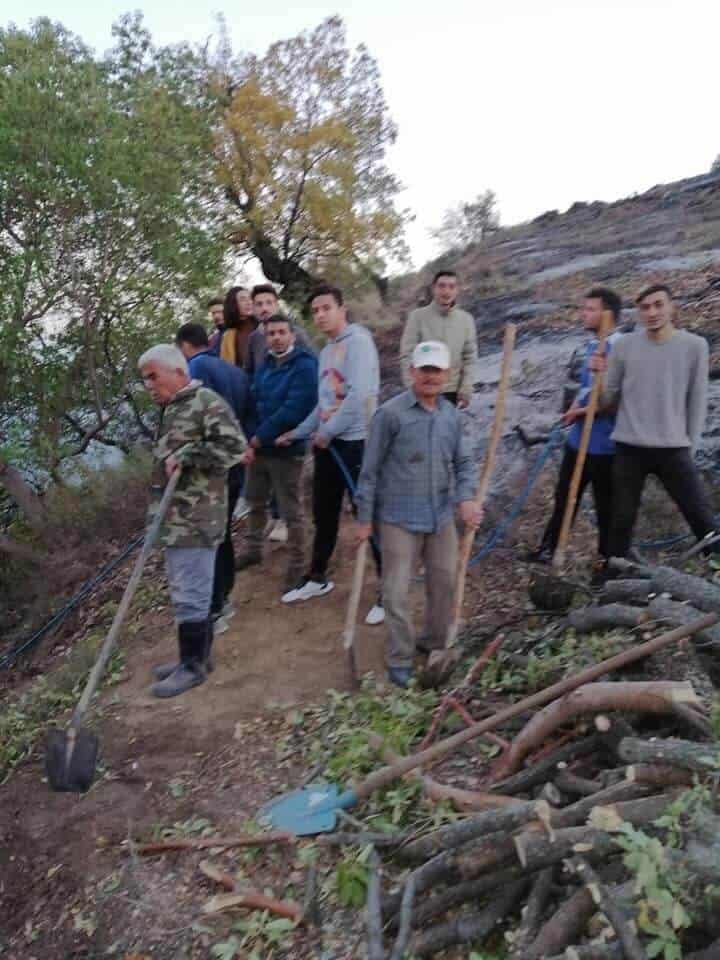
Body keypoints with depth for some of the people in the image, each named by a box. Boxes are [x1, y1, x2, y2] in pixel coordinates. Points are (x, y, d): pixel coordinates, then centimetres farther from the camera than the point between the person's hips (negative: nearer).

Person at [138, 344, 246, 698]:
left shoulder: (207, 402, -11)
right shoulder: (170, 409, 18)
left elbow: (234, 445, -22)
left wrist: (186, 456, -20)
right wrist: (157, 510, 24)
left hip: (196, 518, -10)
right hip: (175, 519, 10)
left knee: (189, 595, -3)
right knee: (187, 591, 17)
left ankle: (193, 665, 10)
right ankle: (196, 655, 29)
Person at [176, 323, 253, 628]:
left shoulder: (196, 368, -9)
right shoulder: (236, 370, 15)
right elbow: (249, 416, 15)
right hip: (235, 463, 8)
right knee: (222, 532, 18)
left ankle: (214, 612, 1)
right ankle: (222, 599, 27)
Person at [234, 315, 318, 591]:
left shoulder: (304, 366, -14)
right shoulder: (265, 365, 10)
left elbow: (291, 412, -22)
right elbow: (254, 403, 9)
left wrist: (255, 440, -18)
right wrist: (250, 442, -7)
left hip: (287, 450, -7)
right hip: (258, 447, 8)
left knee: (291, 512, 1)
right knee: (255, 502, 21)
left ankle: (296, 567, 14)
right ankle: (253, 550, 41)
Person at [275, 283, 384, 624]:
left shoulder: (358, 340, -11)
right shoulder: (326, 351, 16)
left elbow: (359, 395, -22)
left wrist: (327, 432, -15)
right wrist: (295, 433, 22)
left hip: (355, 442, -8)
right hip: (327, 442, 9)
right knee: (324, 514, 17)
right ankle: (317, 578, 34)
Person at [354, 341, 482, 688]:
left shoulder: (453, 415, 5)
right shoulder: (390, 413, -11)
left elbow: (464, 462, 8)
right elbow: (370, 469, -8)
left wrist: (466, 498, -11)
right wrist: (364, 518, -6)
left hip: (442, 517, 5)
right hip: (399, 518, -5)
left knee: (445, 583, 16)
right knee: (397, 592, 1)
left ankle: (439, 646, 38)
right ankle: (400, 660, 17)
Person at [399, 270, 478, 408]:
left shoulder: (466, 320, 3)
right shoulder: (418, 316, -6)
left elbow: (470, 357, 5)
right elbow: (407, 355, -7)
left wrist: (467, 388, -4)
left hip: (452, 391, 3)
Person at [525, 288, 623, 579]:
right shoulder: (592, 345, 9)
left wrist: (581, 412, -14)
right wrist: (574, 408, 1)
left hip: (604, 444, -8)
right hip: (578, 439, 8)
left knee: (606, 505, 8)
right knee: (564, 496, 18)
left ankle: (606, 559, 24)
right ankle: (548, 548, 31)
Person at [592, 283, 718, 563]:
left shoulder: (695, 346, 0)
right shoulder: (624, 346, 1)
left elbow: (697, 401, 5)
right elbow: (609, 401, 5)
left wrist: (690, 445, 4)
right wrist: (599, 377, -14)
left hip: (673, 449, 0)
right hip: (628, 448, 1)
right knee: (622, 519, 7)